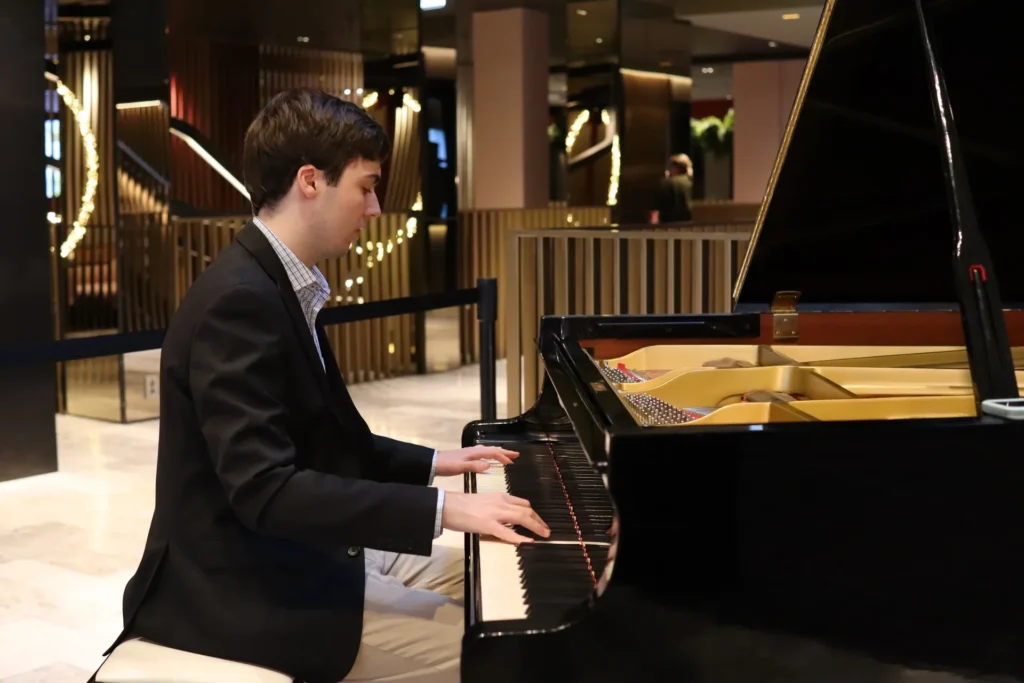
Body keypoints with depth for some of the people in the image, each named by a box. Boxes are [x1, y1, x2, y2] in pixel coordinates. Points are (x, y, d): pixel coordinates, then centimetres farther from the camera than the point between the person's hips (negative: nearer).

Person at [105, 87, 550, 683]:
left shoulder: (278, 287, 9)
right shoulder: (241, 300, -23)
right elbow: (265, 489, -30)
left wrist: (432, 464, 12)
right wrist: (442, 508, -30)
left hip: (287, 555, 10)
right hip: (245, 590, -10)